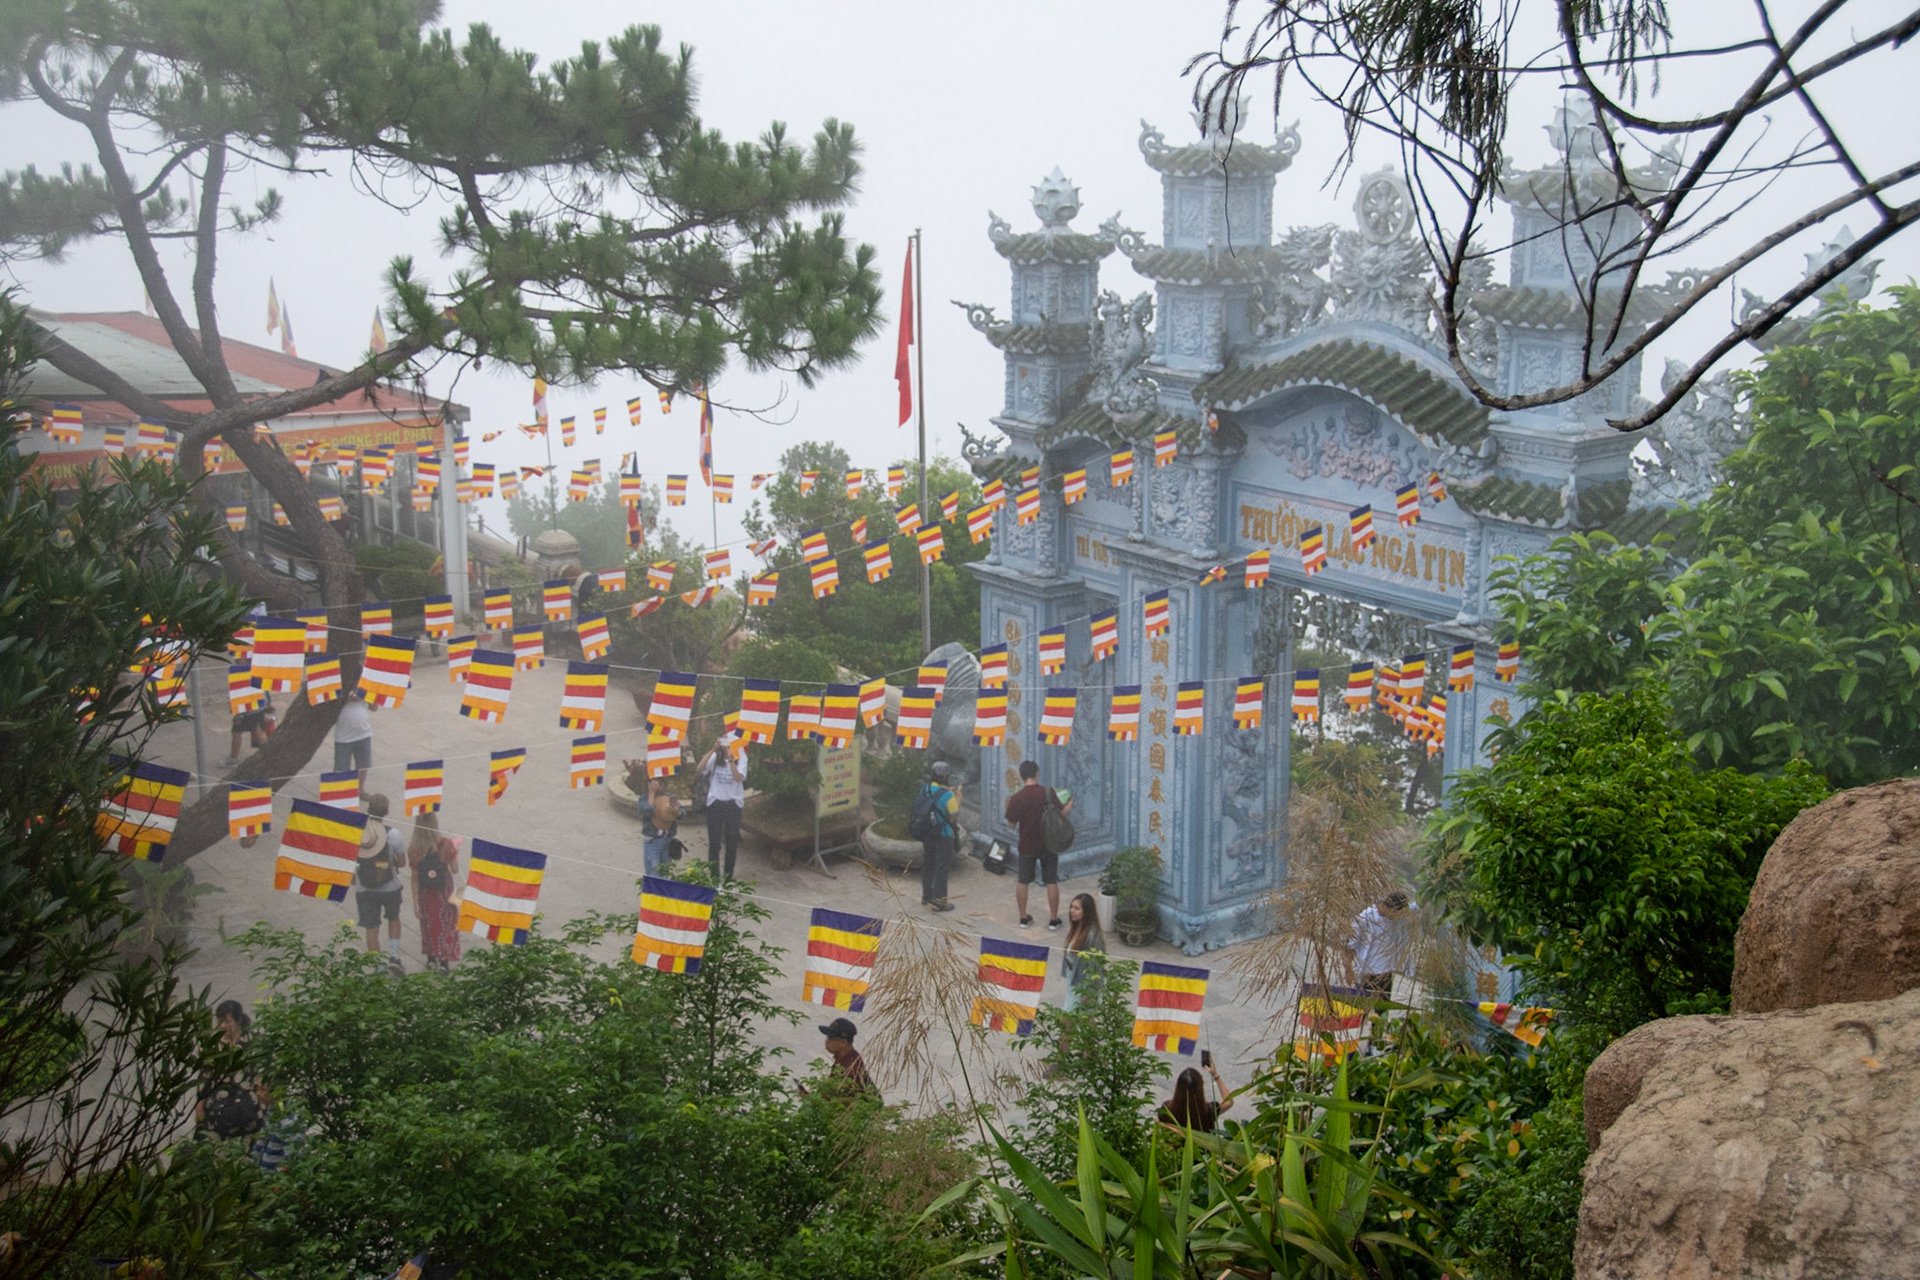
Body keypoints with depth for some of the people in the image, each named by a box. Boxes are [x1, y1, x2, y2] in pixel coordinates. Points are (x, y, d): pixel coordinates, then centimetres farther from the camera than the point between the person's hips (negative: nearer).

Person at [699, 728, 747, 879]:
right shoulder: (715, 756, -1)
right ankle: (714, 877, 9)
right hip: (715, 803, 0)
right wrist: (713, 750, -26)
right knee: (714, 842, 2)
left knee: (732, 842, 7)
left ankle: (728, 876, 19)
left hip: (733, 803, 0)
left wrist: (730, 758, -24)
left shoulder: (741, 758, -2)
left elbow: (738, 777, -17)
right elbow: (700, 769, -19)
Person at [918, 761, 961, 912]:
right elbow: (954, 817, -14)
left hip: (926, 835, 6)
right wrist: (958, 799, -3)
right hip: (943, 837, -6)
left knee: (927, 866, 19)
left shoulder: (924, 790, -3)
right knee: (941, 869, 5)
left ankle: (926, 897, 32)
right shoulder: (948, 796, -23)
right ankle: (938, 901, 10)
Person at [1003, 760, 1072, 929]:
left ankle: (1023, 918, 20)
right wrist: (1070, 805, 16)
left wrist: (1008, 806, 11)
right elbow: (1061, 813, -4)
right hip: (1048, 844, 0)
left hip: (1027, 845, 0)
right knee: (1052, 883, 9)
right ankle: (1054, 920, 14)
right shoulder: (1048, 794, -14)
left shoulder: (1016, 798, -13)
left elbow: (1012, 825, -5)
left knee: (1023, 882, 14)